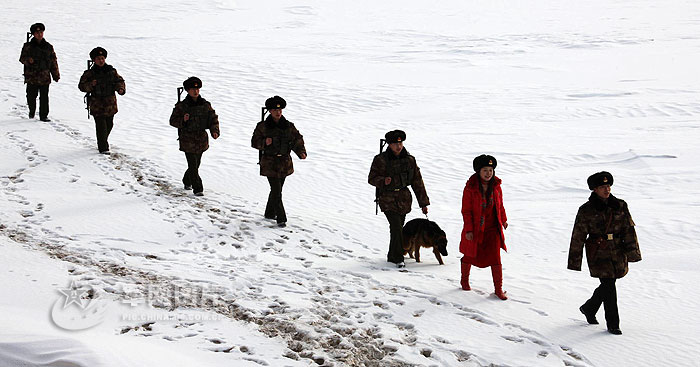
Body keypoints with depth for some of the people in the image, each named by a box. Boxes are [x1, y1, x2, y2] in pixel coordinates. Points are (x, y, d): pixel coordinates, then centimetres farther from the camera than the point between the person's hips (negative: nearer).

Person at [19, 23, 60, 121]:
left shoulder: (48, 47, 8)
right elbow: (22, 58, 5)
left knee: (44, 97, -3)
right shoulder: (28, 46, 4)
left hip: (44, 76, 1)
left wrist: (56, 75, 11)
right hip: (31, 76, -1)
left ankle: (43, 115, 4)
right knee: (31, 96, 4)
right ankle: (32, 111, 30)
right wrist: (28, 60, -19)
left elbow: (53, 61, 12)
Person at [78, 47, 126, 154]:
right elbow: (81, 86, -3)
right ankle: (103, 148, -3)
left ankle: (103, 142, 36)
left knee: (109, 124, 14)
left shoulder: (111, 71, 3)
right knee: (101, 125, -9)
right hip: (97, 104, -4)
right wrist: (90, 85, -22)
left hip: (110, 103, 4)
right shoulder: (89, 73, -5)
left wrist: (121, 89, -12)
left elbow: (119, 81, 9)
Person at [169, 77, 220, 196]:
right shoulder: (181, 106, -7)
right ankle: (198, 189, -2)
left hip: (201, 140, 4)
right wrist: (182, 120, -24)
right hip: (187, 140, -4)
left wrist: (214, 131, -8)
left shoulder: (205, 105, 3)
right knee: (193, 166, -9)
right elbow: (173, 121, -4)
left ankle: (187, 182, 40)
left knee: (196, 164, 16)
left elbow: (213, 119, 8)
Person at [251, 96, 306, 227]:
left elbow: (297, 140, 6)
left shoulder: (289, 126, 4)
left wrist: (301, 152, -12)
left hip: (284, 162, 4)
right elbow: (254, 142, -1)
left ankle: (270, 213, 34)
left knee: (277, 190, 14)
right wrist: (264, 142, -21)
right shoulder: (262, 126, -4)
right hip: (270, 163, -4)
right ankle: (281, 218, -9)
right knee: (276, 191, -12)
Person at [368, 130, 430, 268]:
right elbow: (371, 178, 0)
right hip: (388, 199, -4)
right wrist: (383, 181, -22)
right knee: (396, 227, -16)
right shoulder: (380, 160, -6)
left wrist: (424, 203, 9)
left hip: (404, 199, 4)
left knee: (398, 228, 9)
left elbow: (417, 182, 9)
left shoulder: (409, 160, 4)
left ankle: (392, 256, 25)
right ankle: (399, 258, -9)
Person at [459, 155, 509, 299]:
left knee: (495, 258, -7)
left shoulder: (496, 186, -2)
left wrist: (503, 220, 25)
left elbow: (500, 205, 15)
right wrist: (468, 230, -15)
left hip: (492, 229, 2)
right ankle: (464, 280, 41)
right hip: (474, 229, -2)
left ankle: (498, 289, 1)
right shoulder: (470, 187, -14)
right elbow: (466, 210, -11)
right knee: (470, 256, 16)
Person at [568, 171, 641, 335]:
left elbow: (629, 230, 3)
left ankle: (588, 309, 40)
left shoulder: (620, 206, 2)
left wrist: (633, 252, -4)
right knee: (609, 287, -8)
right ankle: (613, 324, 4)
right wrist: (575, 261, -3)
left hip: (617, 253, 4)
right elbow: (578, 237, -3)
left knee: (607, 286, 14)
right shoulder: (586, 211, -7)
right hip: (598, 255, -4)